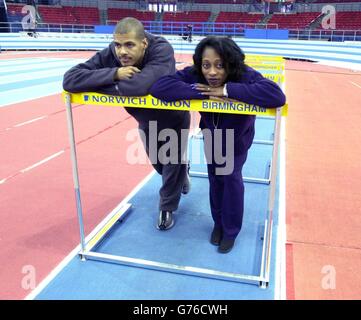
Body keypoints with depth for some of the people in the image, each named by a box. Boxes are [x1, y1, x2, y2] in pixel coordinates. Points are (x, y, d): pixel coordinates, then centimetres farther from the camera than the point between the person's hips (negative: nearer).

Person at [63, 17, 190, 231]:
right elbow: (70, 79, -34)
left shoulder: (162, 50, -39)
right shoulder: (110, 55, -27)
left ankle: (167, 208, 36)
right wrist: (114, 73, -46)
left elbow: (140, 85, -56)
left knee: (172, 163, 9)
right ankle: (181, 172, 58)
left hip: (173, 118, -4)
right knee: (158, 163, 23)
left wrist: (96, 85, -41)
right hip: (146, 121, 4)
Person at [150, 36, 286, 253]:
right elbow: (159, 87, -44)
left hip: (237, 138, -2)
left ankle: (231, 229, 19)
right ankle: (218, 223, 34)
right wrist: (204, 93, -49)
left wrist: (227, 90, -52)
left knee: (231, 177, -3)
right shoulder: (194, 75, -31)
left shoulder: (245, 76, -37)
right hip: (211, 135, 3)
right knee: (215, 177, 12)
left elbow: (277, 95, -53)